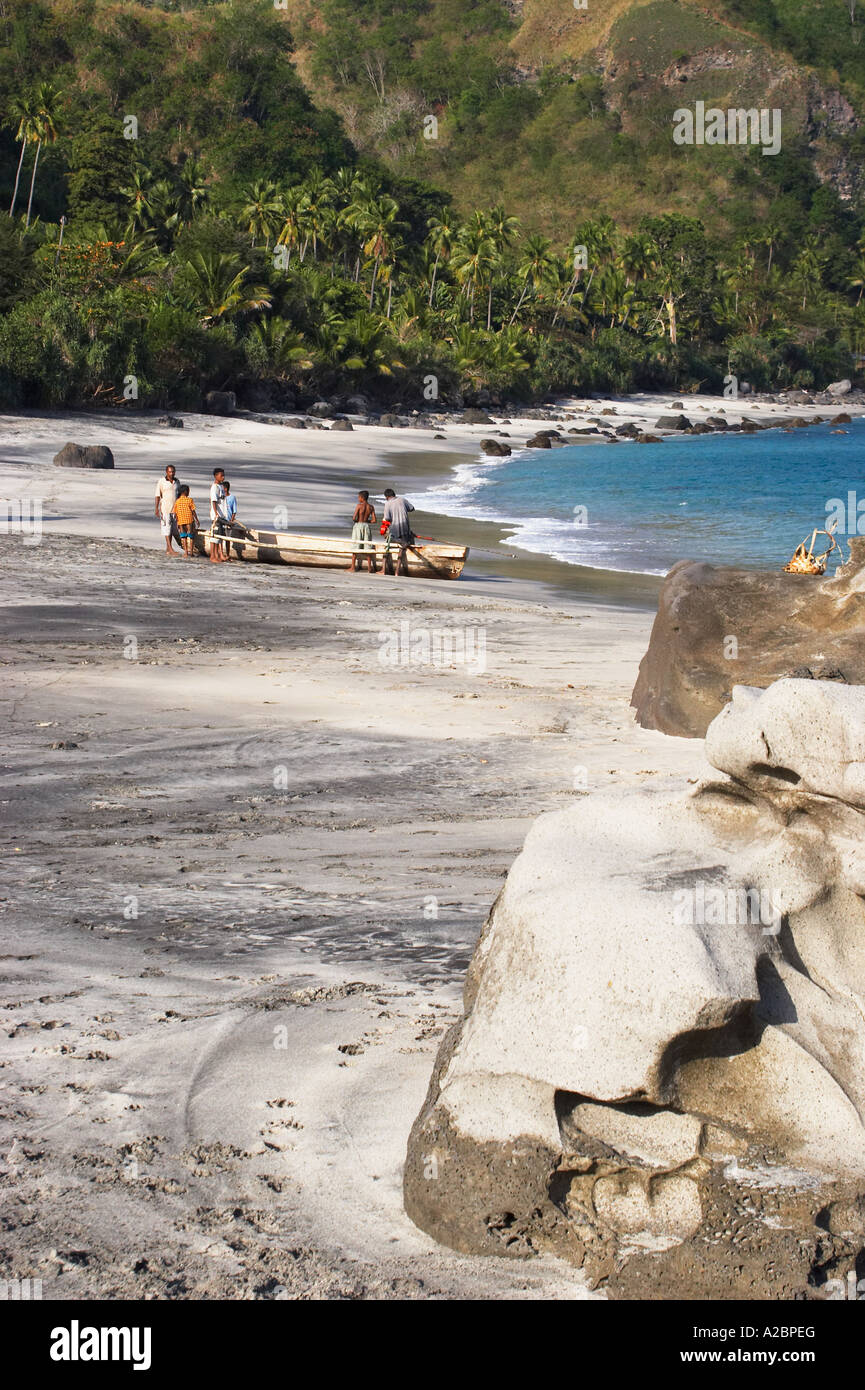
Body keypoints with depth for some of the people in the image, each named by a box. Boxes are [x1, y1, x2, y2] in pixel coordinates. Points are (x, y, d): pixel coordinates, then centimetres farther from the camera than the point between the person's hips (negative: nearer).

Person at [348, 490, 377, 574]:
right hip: (367, 526, 3)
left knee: (355, 546, 4)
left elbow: (354, 518, -14)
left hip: (358, 525, -3)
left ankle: (353, 567, 5)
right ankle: (369, 567, 9)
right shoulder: (371, 507, 2)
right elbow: (374, 520, -1)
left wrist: (355, 521, 7)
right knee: (367, 546, 10)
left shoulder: (359, 506, -11)